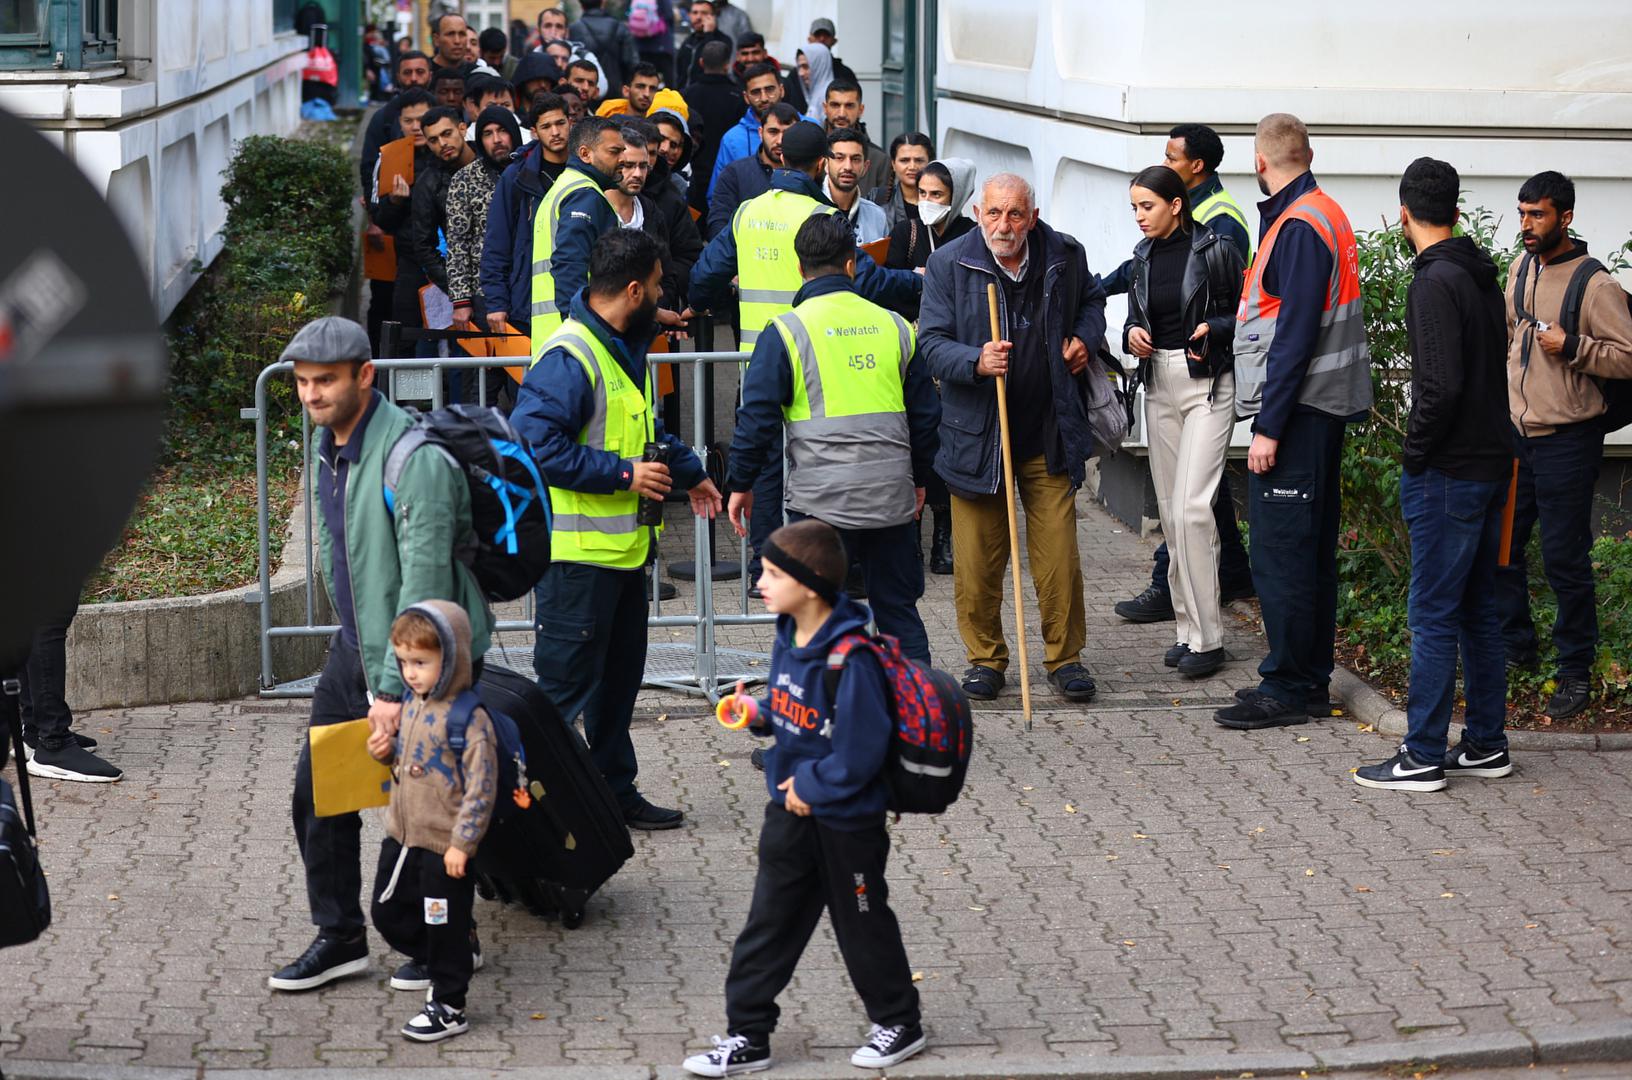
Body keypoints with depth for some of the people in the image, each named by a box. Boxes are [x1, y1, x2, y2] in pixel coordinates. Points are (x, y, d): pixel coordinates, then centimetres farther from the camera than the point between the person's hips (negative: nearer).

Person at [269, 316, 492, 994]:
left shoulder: (412, 454, -25)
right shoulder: (324, 444, 5)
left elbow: (425, 576, -26)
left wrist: (396, 687, -25)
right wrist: (358, 643, 18)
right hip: (355, 646, 9)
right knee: (316, 792, 10)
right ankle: (340, 937, 22)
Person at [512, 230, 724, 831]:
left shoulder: (626, 347, 13)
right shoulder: (568, 359, -21)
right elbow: (536, 444, -28)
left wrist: (688, 472, 29)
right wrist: (622, 473, -24)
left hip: (625, 548, 10)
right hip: (577, 551, -10)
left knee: (619, 677, 18)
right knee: (566, 683, -5)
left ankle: (615, 791, 29)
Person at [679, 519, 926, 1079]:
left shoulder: (849, 658, -27)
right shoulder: (788, 638, 0)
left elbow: (862, 750, -26)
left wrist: (813, 787, -18)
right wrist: (761, 711, -3)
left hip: (845, 818, -8)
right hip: (791, 807, 8)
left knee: (862, 924, 10)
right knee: (768, 922, 10)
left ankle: (899, 1023, 30)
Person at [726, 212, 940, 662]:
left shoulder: (786, 331, -5)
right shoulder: (895, 326, 8)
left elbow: (758, 417, -6)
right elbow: (925, 411, 15)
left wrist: (741, 484, 6)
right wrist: (918, 479, 26)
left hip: (821, 500, -4)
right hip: (892, 497, 4)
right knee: (899, 610, 14)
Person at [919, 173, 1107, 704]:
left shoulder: (1064, 255, 1)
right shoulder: (949, 265, -7)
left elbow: (1091, 299, 24)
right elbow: (931, 342, -9)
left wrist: (1085, 337, 4)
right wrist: (975, 361, -27)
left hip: (1048, 435, 2)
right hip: (976, 435, -1)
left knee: (1059, 556, 2)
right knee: (977, 560, 2)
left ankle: (1065, 657, 17)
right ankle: (985, 657, 19)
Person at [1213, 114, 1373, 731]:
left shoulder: (1298, 227, -16)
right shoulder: (1327, 214, 14)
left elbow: (1295, 336, -21)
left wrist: (1269, 426, -20)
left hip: (1295, 412, -10)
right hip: (1322, 407, 10)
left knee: (1280, 551, -7)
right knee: (1309, 549, 14)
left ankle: (1289, 688, -3)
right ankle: (1308, 680, 21)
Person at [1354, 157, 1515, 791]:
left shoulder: (1435, 283, -17)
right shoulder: (1483, 276, 11)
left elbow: (1440, 387, -25)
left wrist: (1415, 455, -12)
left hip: (1447, 474, -9)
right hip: (1491, 463, 9)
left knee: (1433, 616, -4)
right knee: (1477, 610, 15)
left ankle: (1423, 758, 0)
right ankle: (1485, 745, 21)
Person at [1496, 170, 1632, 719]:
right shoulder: (1520, 269, 8)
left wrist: (1572, 347, -25)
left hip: (1567, 441, -7)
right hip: (1516, 432, 7)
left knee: (1564, 559, -2)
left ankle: (1576, 672, 9)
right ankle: (1514, 646, 29)